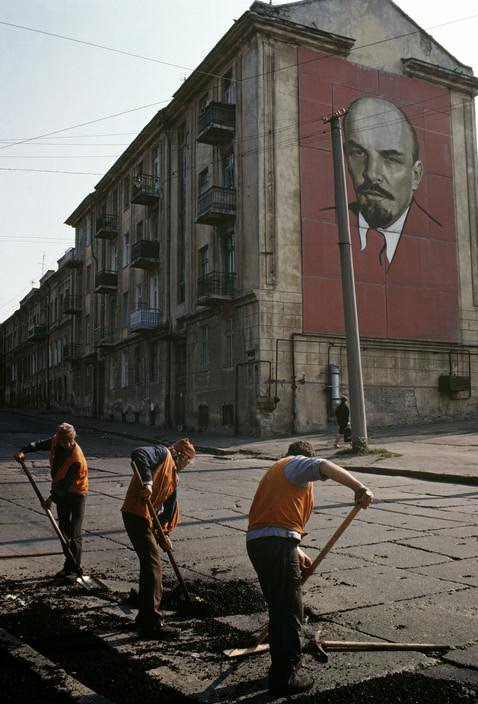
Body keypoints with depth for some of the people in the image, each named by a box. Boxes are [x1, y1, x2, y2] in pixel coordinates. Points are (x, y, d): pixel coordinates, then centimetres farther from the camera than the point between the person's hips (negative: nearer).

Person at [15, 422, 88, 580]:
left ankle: (75, 569, 3)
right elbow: (40, 444, 8)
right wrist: (23, 451, -8)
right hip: (61, 491, 7)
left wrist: (52, 497, -19)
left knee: (74, 534, -7)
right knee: (63, 530, 13)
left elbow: (66, 483, -26)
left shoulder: (77, 458, -31)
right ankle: (68, 565, 23)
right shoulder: (55, 441, -11)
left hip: (76, 493, -7)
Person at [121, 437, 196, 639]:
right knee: (153, 565, -9)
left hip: (147, 519, 10)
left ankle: (145, 616, 31)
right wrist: (147, 481, -30)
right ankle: (152, 624, -4)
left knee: (150, 564, 17)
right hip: (136, 514, -10)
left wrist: (163, 534, 15)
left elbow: (169, 507, 21)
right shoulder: (163, 454, -4)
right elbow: (138, 454, -23)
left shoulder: (173, 476, 22)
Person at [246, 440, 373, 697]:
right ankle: (285, 678, 9)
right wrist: (359, 488, -30)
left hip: (257, 541, 9)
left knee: (279, 608, 21)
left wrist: (296, 551, 25)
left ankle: (281, 666, 34)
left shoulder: (277, 470, 31)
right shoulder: (297, 463, 5)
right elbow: (323, 466, -20)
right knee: (290, 612, 1)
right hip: (277, 544, -9)